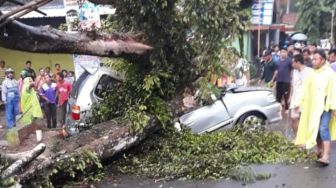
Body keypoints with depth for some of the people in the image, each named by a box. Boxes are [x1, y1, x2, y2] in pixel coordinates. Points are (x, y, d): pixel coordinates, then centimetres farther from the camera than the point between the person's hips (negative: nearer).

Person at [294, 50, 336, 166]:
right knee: (315, 129, 11)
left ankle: (325, 156, -18)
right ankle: (320, 150, 27)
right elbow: (306, 90, 13)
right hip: (312, 106, 6)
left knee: (323, 129, -15)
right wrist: (299, 103, 12)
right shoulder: (312, 74, 9)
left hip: (325, 106, -6)